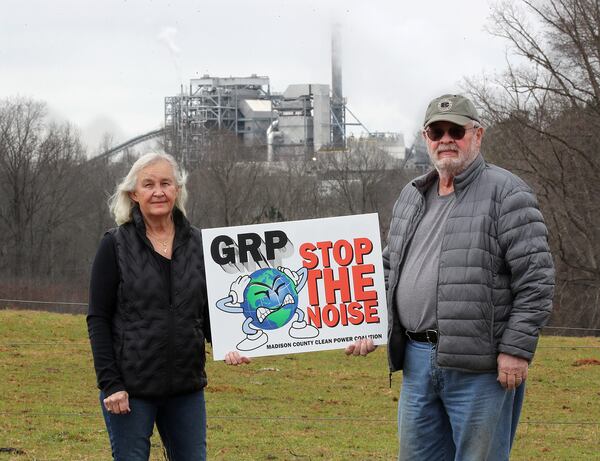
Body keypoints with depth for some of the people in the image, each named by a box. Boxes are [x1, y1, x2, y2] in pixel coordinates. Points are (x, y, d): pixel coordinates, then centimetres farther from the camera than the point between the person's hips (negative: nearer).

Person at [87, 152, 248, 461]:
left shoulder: (198, 244, 7)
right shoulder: (115, 246, -3)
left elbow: (209, 313, 13)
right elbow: (98, 319, -4)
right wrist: (110, 383, -12)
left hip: (187, 387, 4)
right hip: (131, 387, -3)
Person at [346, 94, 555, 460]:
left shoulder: (506, 193, -6)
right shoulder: (411, 197, 17)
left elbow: (536, 276, -11)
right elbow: (390, 268, 26)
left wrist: (517, 348, -16)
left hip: (480, 367, -7)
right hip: (417, 360, 7)